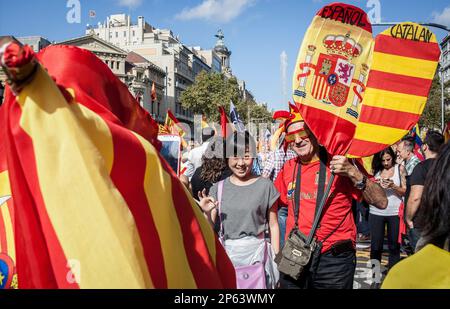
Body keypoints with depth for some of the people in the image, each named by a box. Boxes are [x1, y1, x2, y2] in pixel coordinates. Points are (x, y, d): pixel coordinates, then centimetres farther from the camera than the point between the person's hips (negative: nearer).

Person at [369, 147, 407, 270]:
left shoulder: (400, 169, 2)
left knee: (394, 245, 6)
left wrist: (393, 186, -18)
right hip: (376, 212, 1)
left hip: (395, 212, -1)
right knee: (375, 245, 5)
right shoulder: (375, 169, 5)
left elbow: (405, 191, 0)